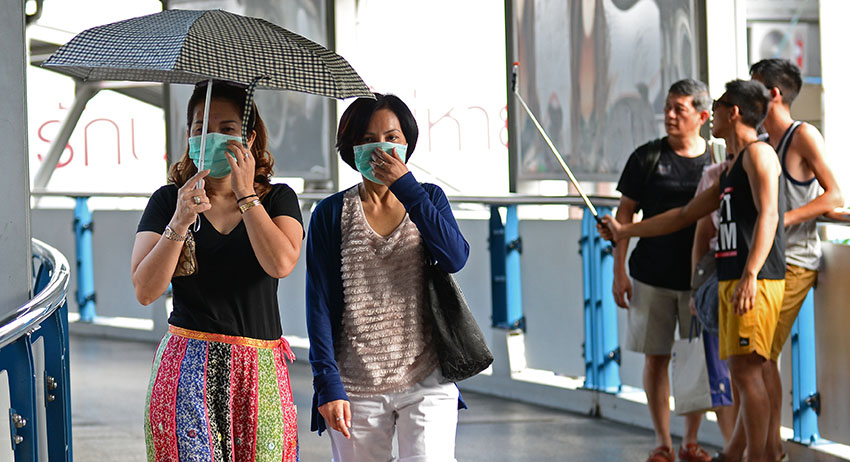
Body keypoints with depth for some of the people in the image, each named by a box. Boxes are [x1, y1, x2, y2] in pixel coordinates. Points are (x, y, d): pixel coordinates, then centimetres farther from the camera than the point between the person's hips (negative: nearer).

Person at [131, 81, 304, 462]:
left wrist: (245, 194, -10)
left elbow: (281, 264, -13)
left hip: (260, 370, 1)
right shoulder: (168, 200, 6)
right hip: (189, 365, -1)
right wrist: (180, 223, -15)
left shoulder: (278, 199, 8)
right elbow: (145, 291, -4)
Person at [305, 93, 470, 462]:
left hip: (427, 384, 0)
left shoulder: (428, 199, 9)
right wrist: (327, 386, -9)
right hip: (356, 387, 0)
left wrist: (406, 187, -13)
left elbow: (455, 259, -11)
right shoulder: (331, 214, 3)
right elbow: (320, 304, 0)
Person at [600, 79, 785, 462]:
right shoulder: (730, 171, 25)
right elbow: (685, 216, 33)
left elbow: (767, 215, -18)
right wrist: (624, 231, 35)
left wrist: (749, 276, -28)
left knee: (745, 369, -13)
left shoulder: (758, 153, -5)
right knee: (741, 374, 9)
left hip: (756, 282, -9)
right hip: (730, 282, 9)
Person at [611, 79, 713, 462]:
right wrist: (619, 272, -1)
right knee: (655, 358, 3)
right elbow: (625, 213, 3)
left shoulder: (717, 161, 1)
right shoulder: (647, 157, 0)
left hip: (700, 278, 0)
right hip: (651, 277, 0)